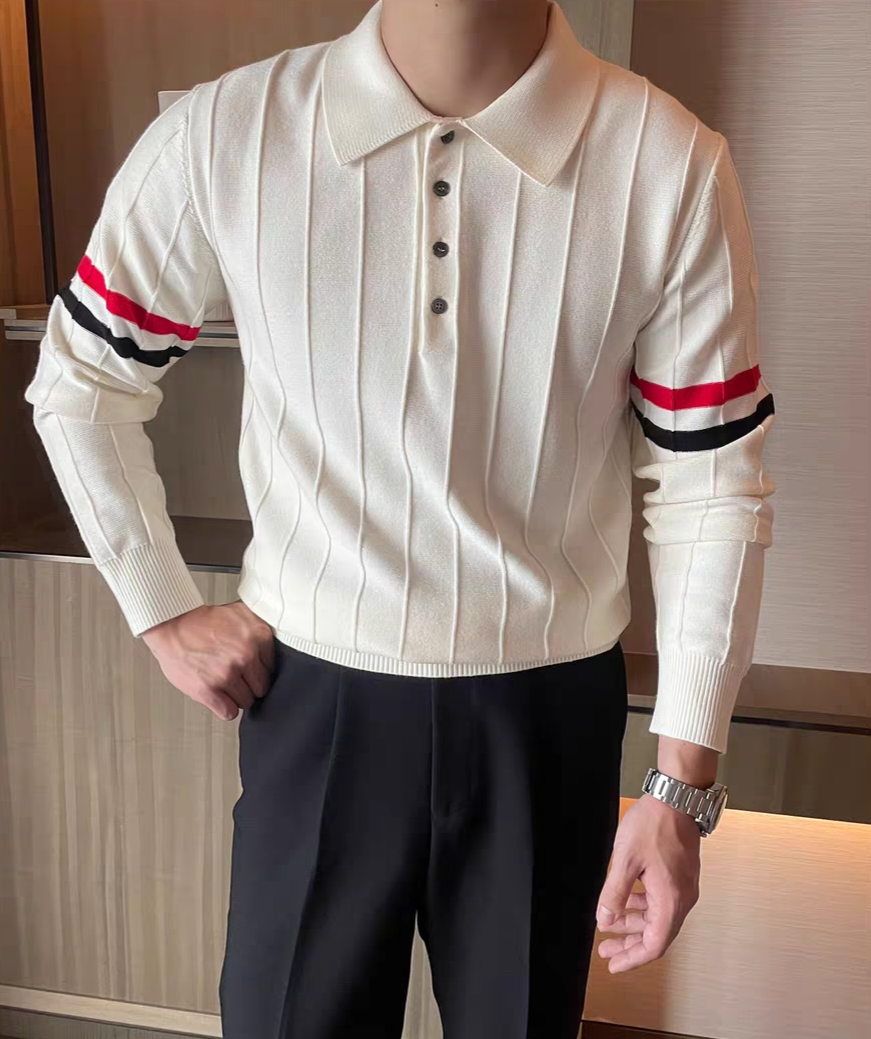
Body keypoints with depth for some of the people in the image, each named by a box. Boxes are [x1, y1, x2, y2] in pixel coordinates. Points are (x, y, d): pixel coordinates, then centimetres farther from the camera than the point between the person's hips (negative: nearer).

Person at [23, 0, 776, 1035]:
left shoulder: (670, 166, -13)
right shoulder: (221, 138, -11)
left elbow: (712, 491, -7)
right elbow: (77, 383, 4)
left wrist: (683, 785, -6)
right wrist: (162, 610, 2)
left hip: (548, 710, 1)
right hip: (313, 699, 0)